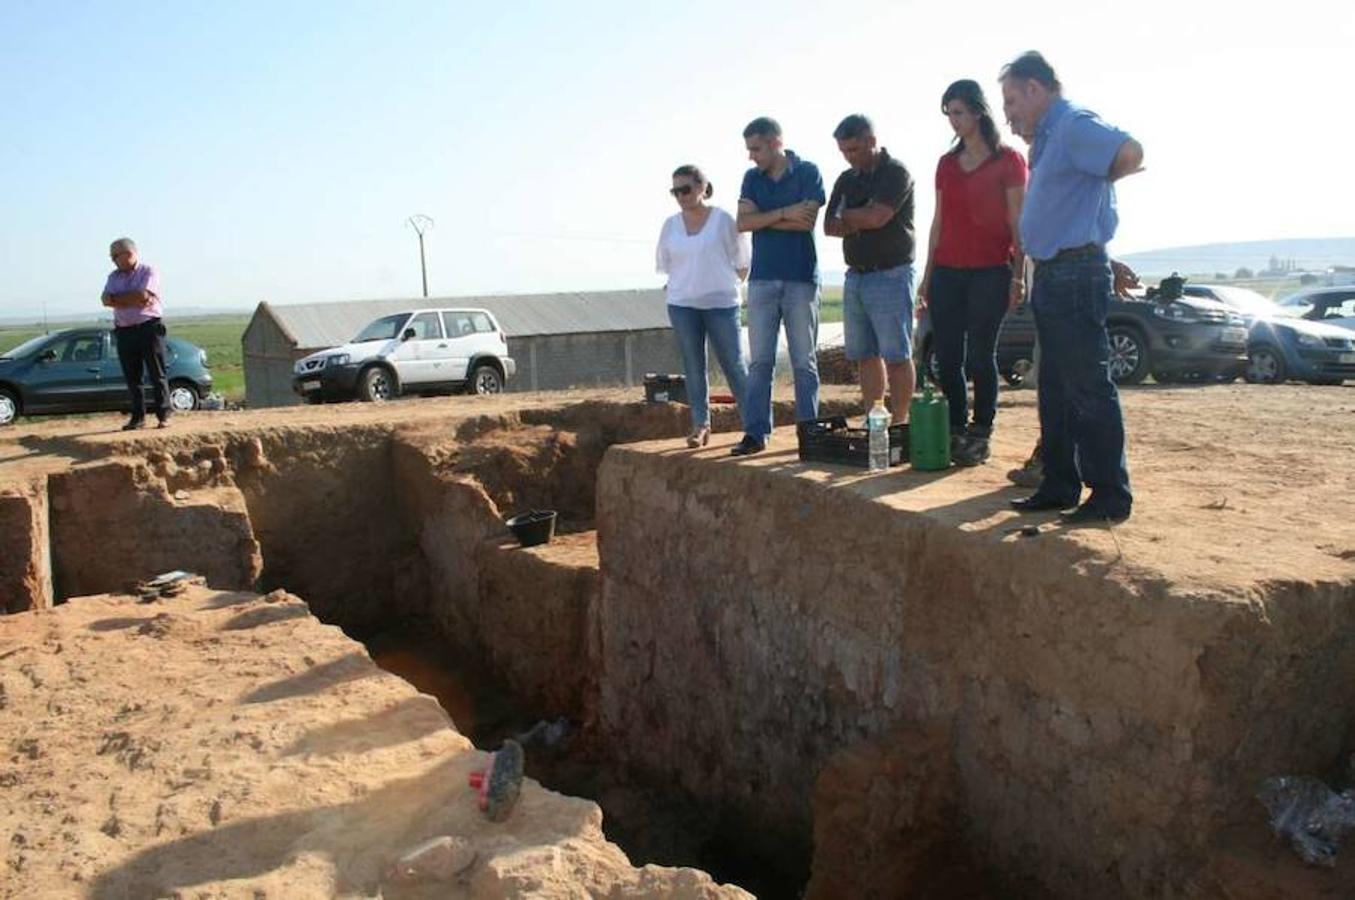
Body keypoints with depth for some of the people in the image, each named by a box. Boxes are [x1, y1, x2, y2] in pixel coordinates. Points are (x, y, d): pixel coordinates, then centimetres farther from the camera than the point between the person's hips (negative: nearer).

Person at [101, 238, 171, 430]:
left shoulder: (148, 272, -1)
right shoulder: (114, 277, 15)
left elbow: (144, 295, -17)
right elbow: (107, 300, -1)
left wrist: (119, 299, -5)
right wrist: (134, 300, -12)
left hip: (149, 328, -5)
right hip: (124, 332, 5)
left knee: (157, 374, -4)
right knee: (132, 378, 6)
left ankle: (164, 415, -1)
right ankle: (138, 417, 12)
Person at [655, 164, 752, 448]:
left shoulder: (723, 220, -5)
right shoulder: (670, 225, 5)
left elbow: (742, 260, 2)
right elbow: (665, 264, 14)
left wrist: (728, 285, 6)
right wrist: (688, 282, 8)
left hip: (721, 303, -3)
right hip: (682, 305, 3)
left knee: (734, 364, 0)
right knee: (693, 366, 6)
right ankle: (700, 424, 13)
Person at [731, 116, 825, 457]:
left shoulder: (808, 172, 0)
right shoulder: (752, 178, 11)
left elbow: (807, 220, -13)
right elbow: (743, 222, -1)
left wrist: (763, 218, -6)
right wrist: (784, 213, -11)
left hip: (801, 279, -3)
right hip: (762, 279, 3)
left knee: (804, 362, 2)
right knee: (760, 362, 1)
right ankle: (756, 432, 3)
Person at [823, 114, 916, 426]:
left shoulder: (896, 172, -7)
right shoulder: (846, 180, 15)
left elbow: (876, 217, -19)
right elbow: (830, 226, 9)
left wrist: (847, 216, 0)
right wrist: (860, 223, -9)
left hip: (890, 275, -7)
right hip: (855, 275, 7)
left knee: (896, 356, -5)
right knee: (865, 355, 9)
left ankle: (898, 422, 0)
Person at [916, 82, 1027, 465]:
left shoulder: (1007, 160, 0)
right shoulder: (947, 164, 15)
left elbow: (1017, 221, -2)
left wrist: (1019, 274, -9)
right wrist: (928, 273, 14)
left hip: (990, 272, -5)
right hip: (947, 272, 5)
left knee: (980, 357, -5)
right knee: (947, 358, 1)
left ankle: (980, 435, 4)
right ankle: (955, 432, 10)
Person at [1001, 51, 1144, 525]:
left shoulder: (1074, 125, -12)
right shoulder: (1049, 134, 19)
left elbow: (1130, 153, -28)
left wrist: (1094, 181, -12)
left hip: (1075, 271, -11)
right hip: (1052, 273, 11)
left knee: (1088, 387, -6)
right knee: (1056, 390, 14)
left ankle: (1110, 495, 0)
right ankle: (1059, 485, 23)